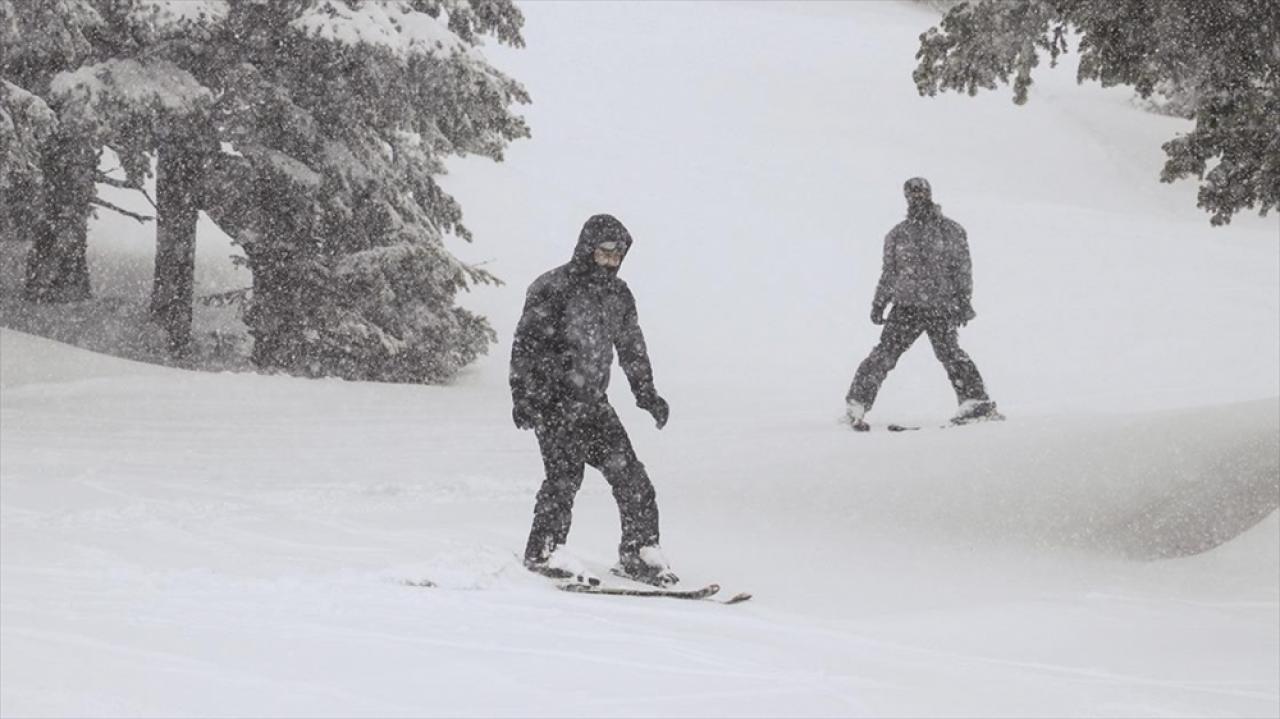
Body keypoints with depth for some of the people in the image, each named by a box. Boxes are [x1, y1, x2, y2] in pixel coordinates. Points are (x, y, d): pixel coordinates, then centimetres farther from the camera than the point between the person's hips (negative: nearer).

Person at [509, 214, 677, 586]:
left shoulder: (619, 294, 11)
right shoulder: (553, 289, -10)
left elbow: (632, 348, 24)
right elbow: (525, 344, -12)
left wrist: (647, 394, 23)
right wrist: (522, 396, -18)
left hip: (593, 402, 6)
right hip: (554, 400, -6)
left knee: (630, 474, -1)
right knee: (565, 474, -15)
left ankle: (638, 554, 8)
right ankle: (542, 553, -2)